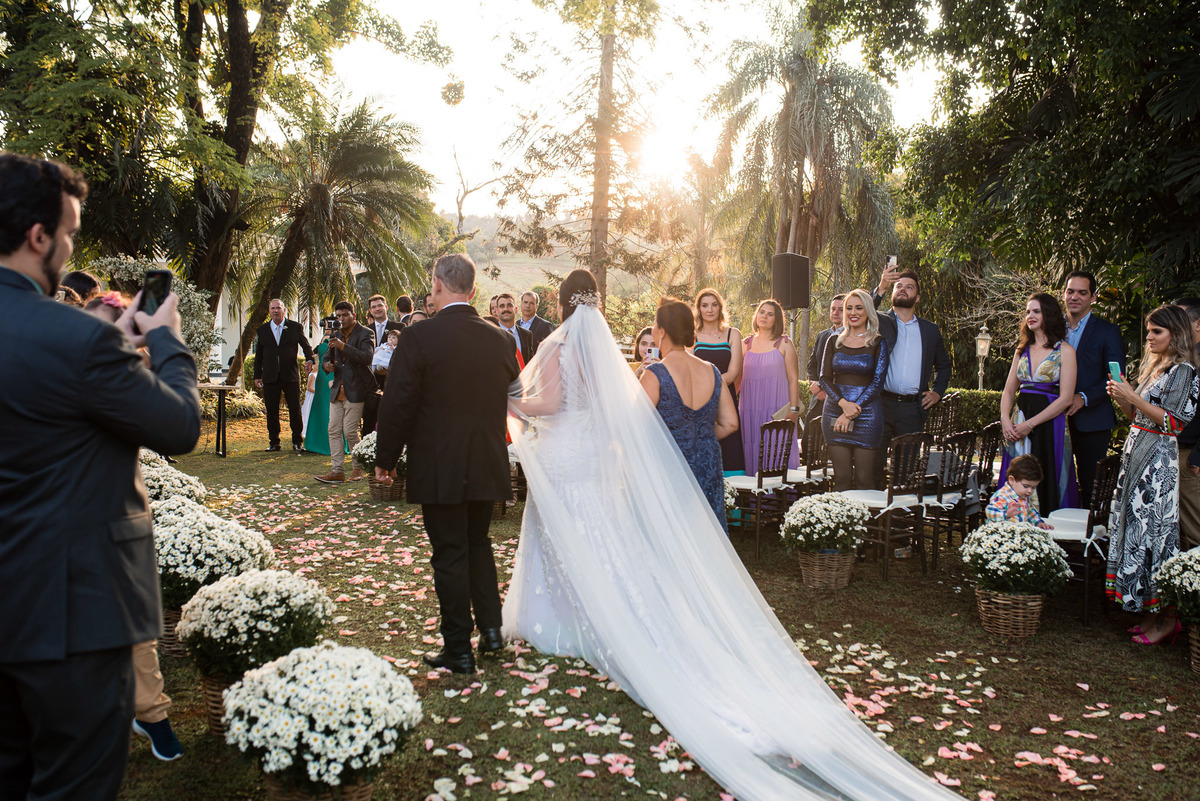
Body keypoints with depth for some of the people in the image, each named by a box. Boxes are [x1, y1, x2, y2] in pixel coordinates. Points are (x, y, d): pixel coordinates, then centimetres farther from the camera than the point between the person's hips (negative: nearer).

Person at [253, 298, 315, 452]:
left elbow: (306, 346, 7)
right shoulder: (262, 330, 10)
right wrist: (257, 376, 11)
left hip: (290, 376, -2)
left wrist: (309, 360, -14)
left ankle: (297, 442, 10)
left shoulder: (295, 327, 3)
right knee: (271, 411, 6)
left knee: (295, 409, 1)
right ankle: (274, 442, 16)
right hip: (270, 377, 2)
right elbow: (259, 355, 14)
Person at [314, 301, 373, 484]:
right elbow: (326, 358, 21)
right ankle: (337, 470, 7)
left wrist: (343, 346, -28)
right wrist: (326, 365, -4)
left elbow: (367, 357, -21)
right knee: (334, 430, 2)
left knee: (350, 431, -6)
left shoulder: (365, 333, -5)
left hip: (355, 390, -7)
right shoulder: (335, 335, 16)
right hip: (338, 389, 7)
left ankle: (358, 467, 13)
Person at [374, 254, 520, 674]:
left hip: (438, 467, -4)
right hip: (488, 466, 4)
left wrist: (385, 459, 1)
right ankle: (490, 628, 23)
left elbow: (397, 406, -11)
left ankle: (458, 650, 16)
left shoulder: (417, 337, -14)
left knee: (449, 554, 6)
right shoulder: (501, 340, -1)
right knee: (479, 544, 23)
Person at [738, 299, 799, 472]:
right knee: (751, 450, 2)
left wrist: (794, 409, -7)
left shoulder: (784, 344, 4)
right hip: (749, 409, 3)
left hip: (777, 409, -3)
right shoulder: (746, 344, 12)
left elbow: (793, 379, 1)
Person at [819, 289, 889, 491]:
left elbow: (878, 382, -4)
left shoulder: (878, 343, 2)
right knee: (841, 477, 1)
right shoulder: (834, 341, 10)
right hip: (835, 411, 2)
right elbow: (825, 378, 6)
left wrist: (853, 411, -12)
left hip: (866, 412, -2)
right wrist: (843, 403, -12)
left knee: (864, 478, -4)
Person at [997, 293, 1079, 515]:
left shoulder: (1064, 351, -3)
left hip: (1049, 426, -5)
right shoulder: (1022, 349, 13)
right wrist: (1005, 419, -5)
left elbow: (1065, 399, -10)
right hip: (1018, 427, 5)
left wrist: (1030, 424, -14)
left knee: (1047, 487, 0)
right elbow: (1009, 390, 13)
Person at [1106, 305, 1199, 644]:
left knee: (1154, 529, -7)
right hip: (1136, 452, 8)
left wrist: (1133, 397, -16)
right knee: (1136, 527, 8)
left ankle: (1167, 619, 3)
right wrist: (1121, 399, 1)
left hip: (1159, 460, -8)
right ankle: (1151, 612, 15)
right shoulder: (1152, 366, 16)